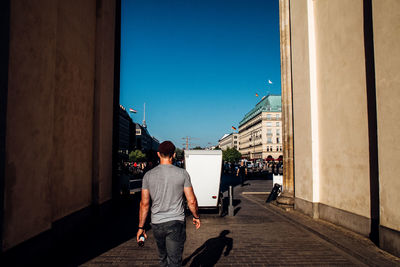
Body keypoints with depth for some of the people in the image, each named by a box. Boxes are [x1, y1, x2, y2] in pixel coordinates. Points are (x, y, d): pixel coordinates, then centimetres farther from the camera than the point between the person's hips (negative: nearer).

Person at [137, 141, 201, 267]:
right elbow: (191, 201, -5)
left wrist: (141, 227, 9)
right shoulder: (182, 173, -8)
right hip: (176, 223, -2)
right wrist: (196, 217, 12)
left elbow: (144, 203, -1)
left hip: (157, 223, 3)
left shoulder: (148, 175, -2)